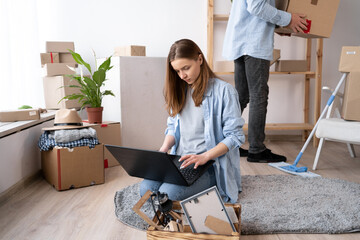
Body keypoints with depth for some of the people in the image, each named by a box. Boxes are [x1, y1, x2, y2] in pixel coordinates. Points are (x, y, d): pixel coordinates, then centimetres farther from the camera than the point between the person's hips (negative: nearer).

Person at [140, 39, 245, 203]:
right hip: (179, 159, 6)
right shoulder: (179, 90, 12)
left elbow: (235, 136, -10)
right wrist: (164, 149, -3)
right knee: (146, 189, -18)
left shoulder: (224, 91, -8)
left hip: (210, 165, -5)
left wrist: (204, 156, -23)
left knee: (168, 193, -27)